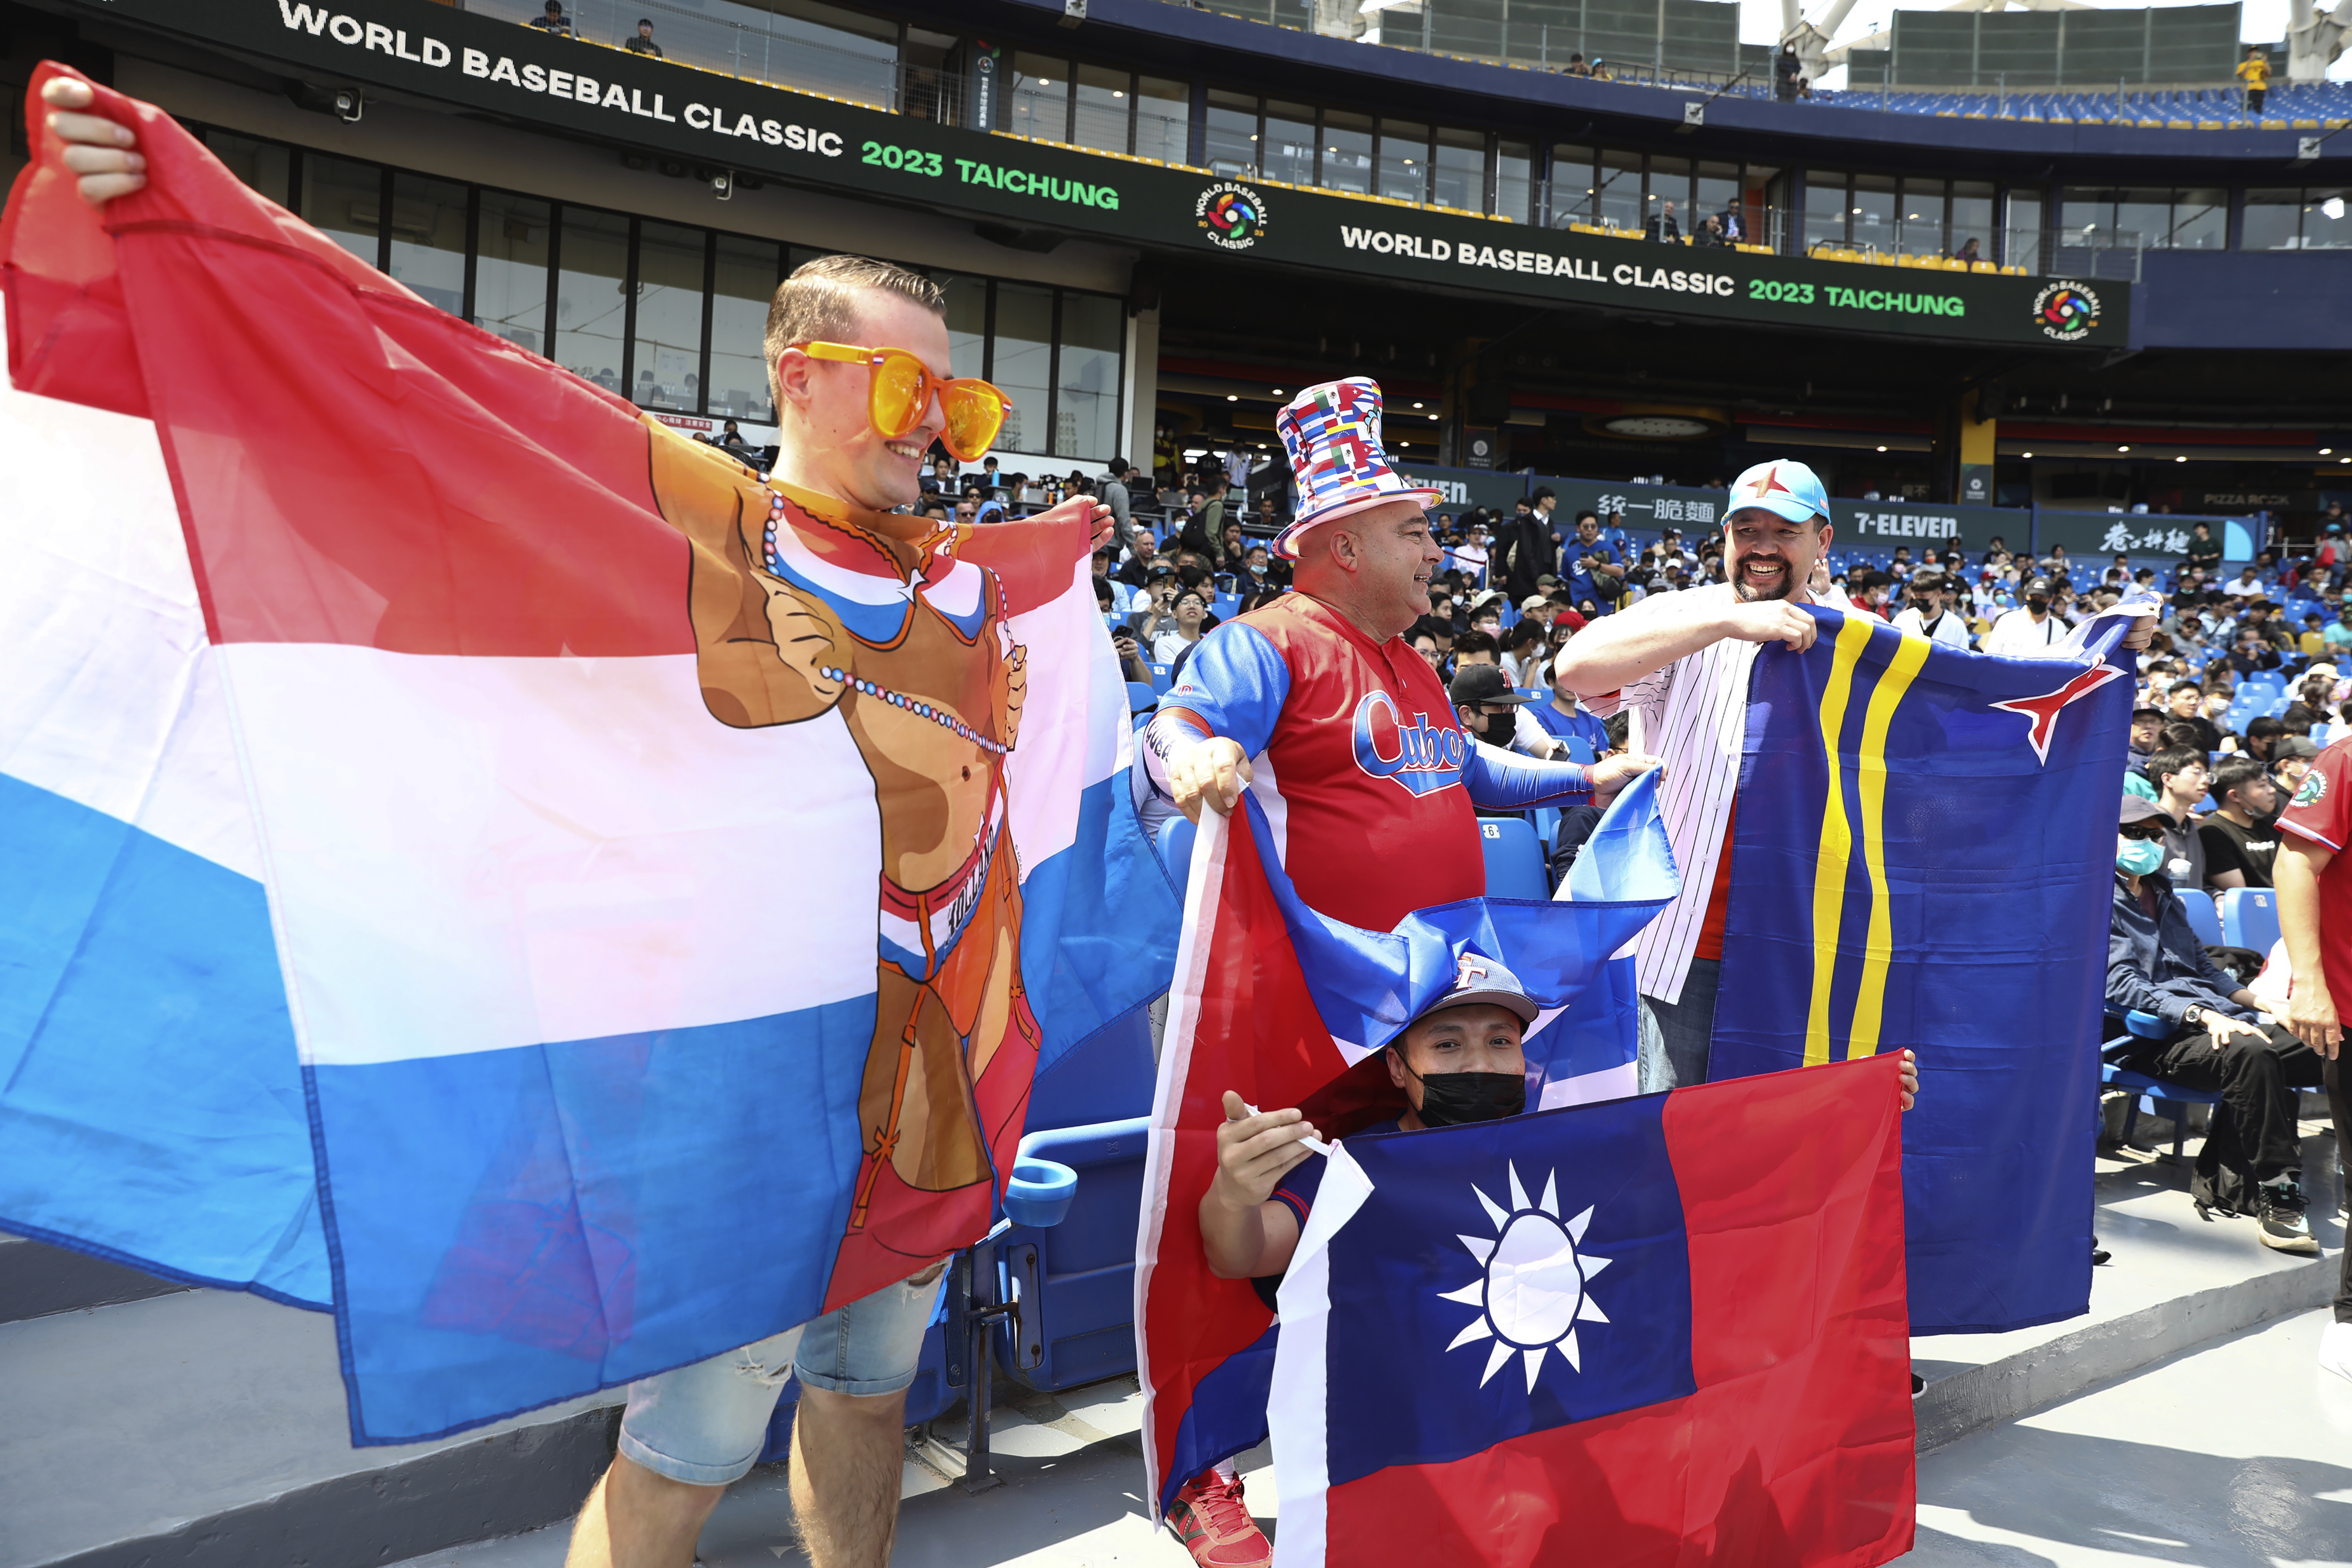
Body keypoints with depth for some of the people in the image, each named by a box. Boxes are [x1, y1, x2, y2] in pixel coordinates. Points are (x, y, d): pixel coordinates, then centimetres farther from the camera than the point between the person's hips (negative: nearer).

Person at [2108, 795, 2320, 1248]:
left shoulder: (2163, 896, 29)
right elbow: (2122, 985, -10)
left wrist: (2263, 1003, 14)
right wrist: (2200, 1015, -22)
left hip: (2216, 1021, 8)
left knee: (2323, 1048, -18)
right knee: (2251, 1053, -37)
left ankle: (2226, 1182, -17)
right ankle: (2277, 1201, -29)